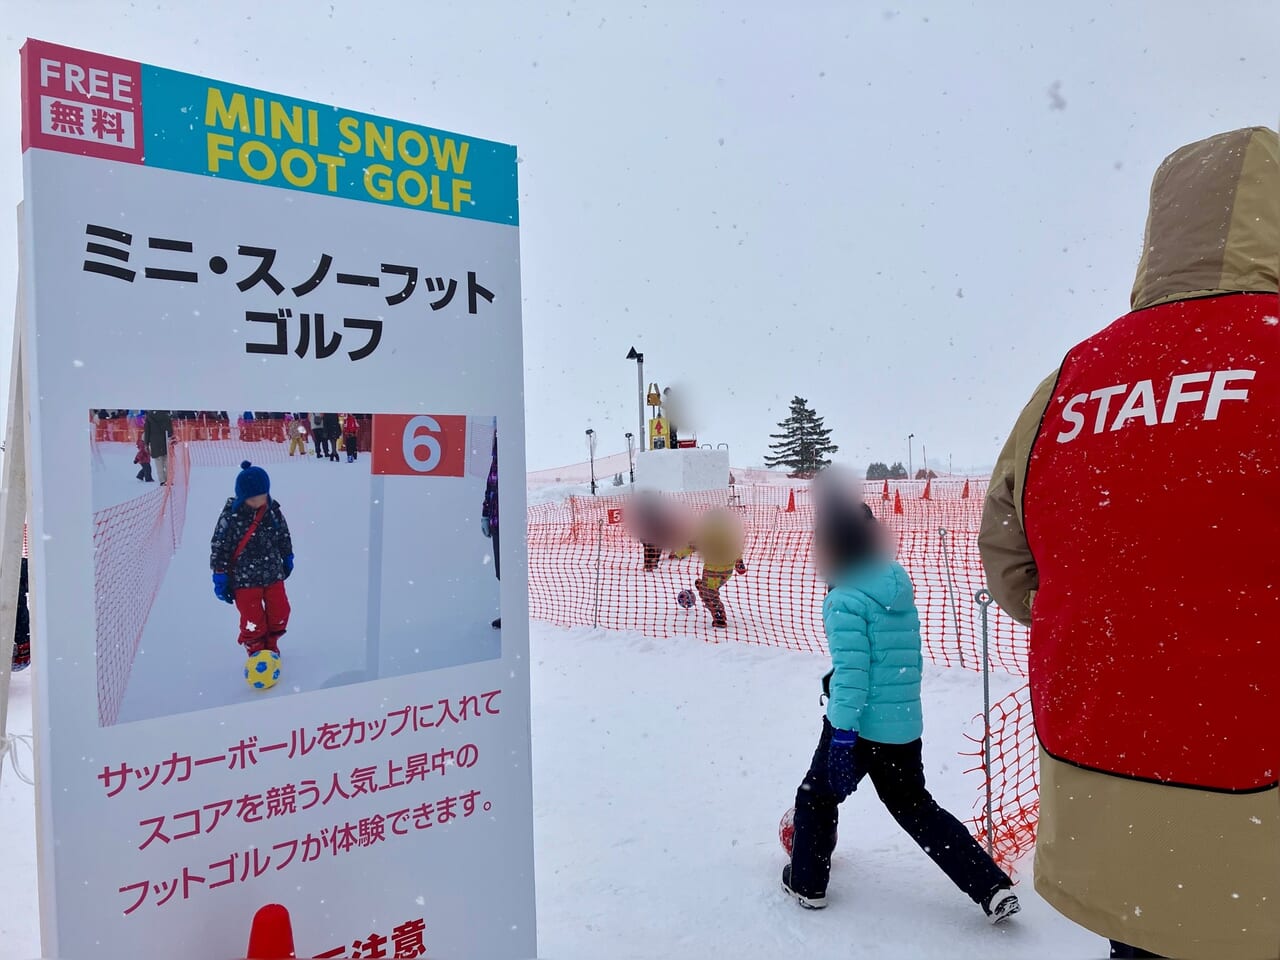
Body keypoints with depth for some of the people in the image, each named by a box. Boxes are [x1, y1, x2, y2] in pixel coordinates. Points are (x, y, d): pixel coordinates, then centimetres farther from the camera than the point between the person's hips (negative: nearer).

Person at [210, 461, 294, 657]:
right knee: (252, 619, 2)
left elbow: (284, 536, 11)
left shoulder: (273, 510, -5)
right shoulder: (230, 516, -18)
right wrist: (220, 578, -10)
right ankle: (256, 652, 26)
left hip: (273, 574, 4)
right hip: (244, 579, -4)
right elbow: (219, 547, -12)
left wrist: (287, 559, 20)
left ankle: (270, 646, 37)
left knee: (279, 612, 13)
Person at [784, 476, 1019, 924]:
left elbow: (850, 673, -22)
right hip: (906, 725, 7)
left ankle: (806, 883, 30)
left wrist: (842, 736, -20)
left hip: (860, 725, -7)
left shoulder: (845, 600, -18)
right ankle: (993, 887, 17)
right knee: (916, 808, 22)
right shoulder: (899, 587, 7)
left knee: (816, 797, 16)